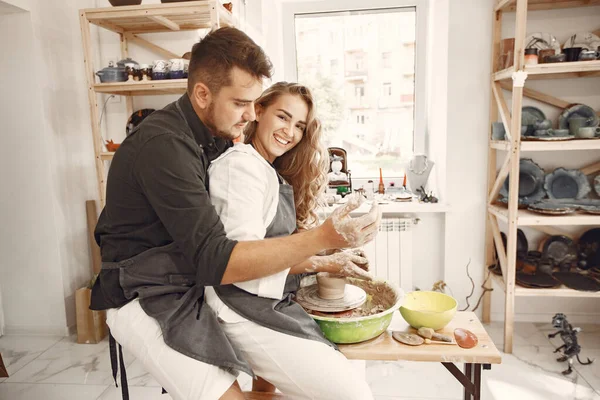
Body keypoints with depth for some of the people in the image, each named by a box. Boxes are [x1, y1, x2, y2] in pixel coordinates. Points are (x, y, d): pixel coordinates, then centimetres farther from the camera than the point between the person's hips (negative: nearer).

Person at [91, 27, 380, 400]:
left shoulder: (216, 136, 3)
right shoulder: (164, 145, -25)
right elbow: (213, 261, -29)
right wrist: (322, 238, -32)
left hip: (194, 287, 8)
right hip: (147, 300, -8)